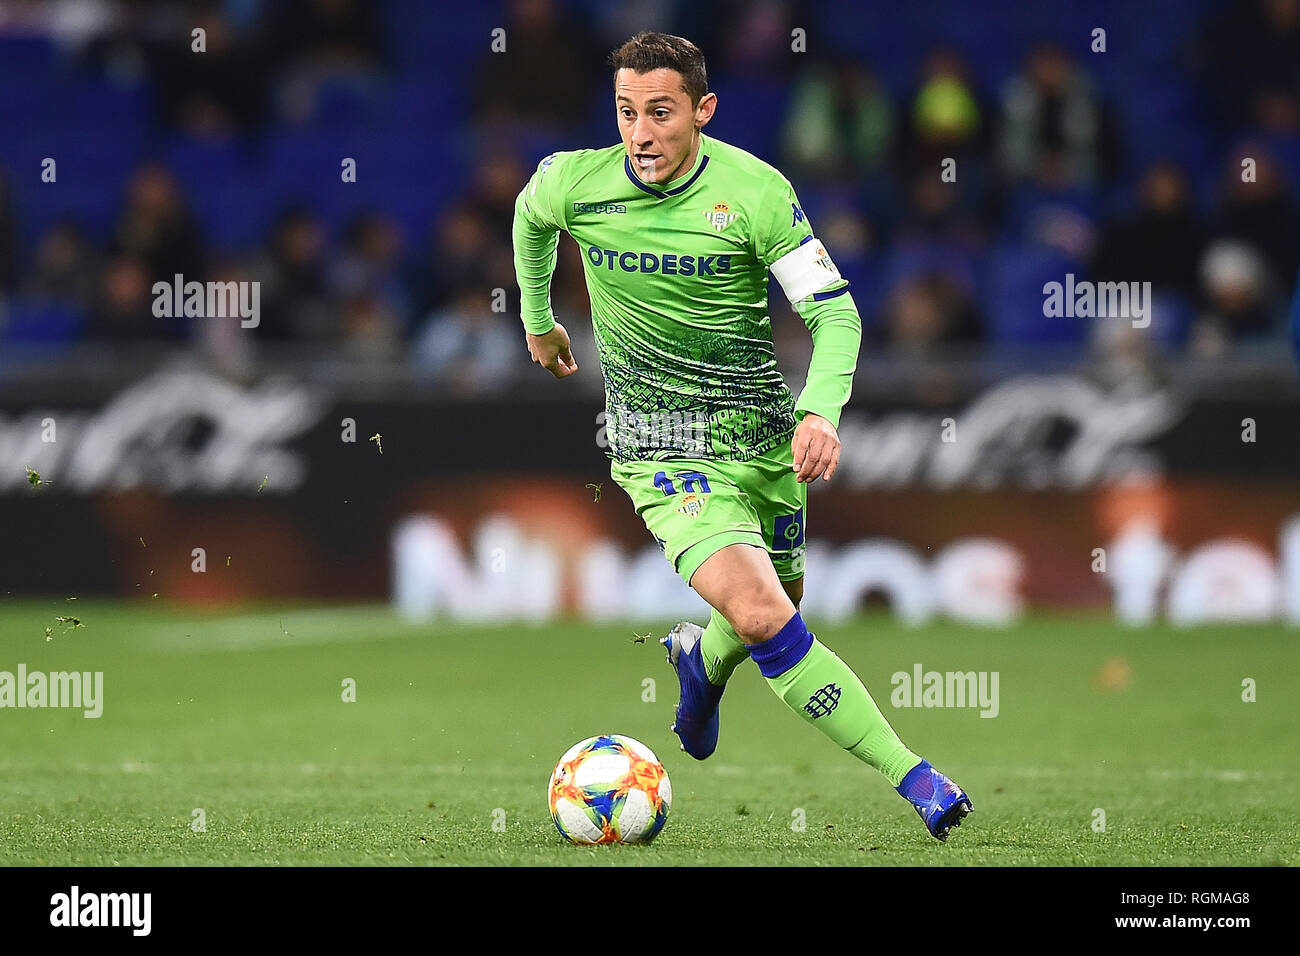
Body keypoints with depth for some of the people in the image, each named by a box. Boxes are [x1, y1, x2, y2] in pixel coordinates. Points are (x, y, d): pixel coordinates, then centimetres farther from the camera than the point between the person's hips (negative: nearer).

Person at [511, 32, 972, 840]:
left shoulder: (756, 191, -12)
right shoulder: (575, 185, -9)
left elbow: (835, 310, -10)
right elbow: (529, 218, 17)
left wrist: (821, 412, -27)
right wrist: (538, 317, 29)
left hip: (762, 438, 2)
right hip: (662, 452, -2)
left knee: (779, 604, 16)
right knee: (761, 616, -22)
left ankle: (702, 659, 54)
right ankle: (913, 779, -22)